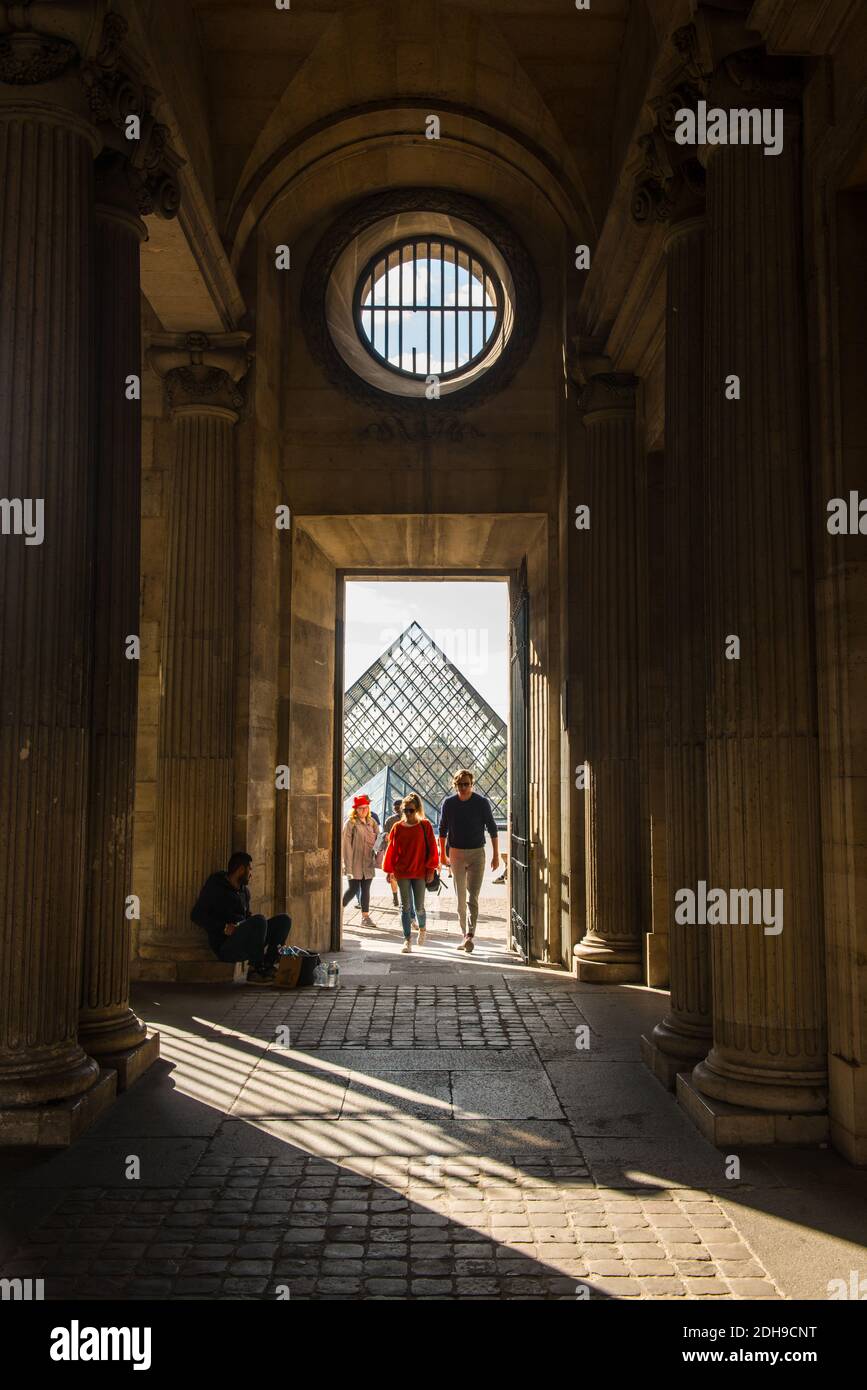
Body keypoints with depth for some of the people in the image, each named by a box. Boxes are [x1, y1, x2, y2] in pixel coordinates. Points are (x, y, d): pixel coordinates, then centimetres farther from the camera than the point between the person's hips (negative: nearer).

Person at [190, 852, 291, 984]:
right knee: (258, 920, -32)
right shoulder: (214, 886, -2)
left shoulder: (245, 890, 20)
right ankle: (255, 971, -20)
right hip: (225, 946, -7)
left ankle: (269, 966, -10)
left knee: (284, 919, -2)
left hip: (245, 946, 7)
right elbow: (197, 915, -9)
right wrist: (224, 928, -22)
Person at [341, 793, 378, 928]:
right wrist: (347, 865, -14)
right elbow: (346, 844, -9)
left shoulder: (372, 822, 10)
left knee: (366, 890, 8)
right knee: (353, 889, -2)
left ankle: (365, 916, 13)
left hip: (368, 863, 5)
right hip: (355, 864, -5)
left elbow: (377, 840, 14)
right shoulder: (351, 823, -6)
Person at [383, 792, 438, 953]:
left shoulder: (425, 826, -2)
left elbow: (431, 848, 0)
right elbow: (392, 849, 5)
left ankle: (422, 928, 33)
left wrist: (431, 869, -3)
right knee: (405, 906, 2)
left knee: (419, 907, 2)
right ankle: (407, 940, 9)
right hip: (402, 872, 1)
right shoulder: (397, 827, 2)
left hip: (420, 873, -1)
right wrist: (389, 870, 4)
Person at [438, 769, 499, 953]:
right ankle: (466, 935, 17)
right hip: (456, 854, 3)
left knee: (473, 897, -13)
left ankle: (470, 935, -21)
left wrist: (496, 855, -1)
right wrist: (443, 854, 10)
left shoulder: (482, 802, -6)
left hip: (476, 853, -2)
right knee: (460, 898, 7)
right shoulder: (448, 803, 0)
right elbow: (443, 830, 10)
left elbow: (492, 829, 0)